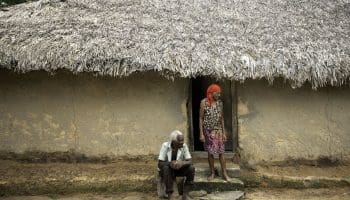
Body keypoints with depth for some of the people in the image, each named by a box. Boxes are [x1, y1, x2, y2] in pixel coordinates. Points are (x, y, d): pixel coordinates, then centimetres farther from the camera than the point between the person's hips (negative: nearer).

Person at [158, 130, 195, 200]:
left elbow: (190, 161, -18)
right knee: (166, 168, -35)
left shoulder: (184, 146, -15)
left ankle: (185, 193, -17)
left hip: (180, 169, 2)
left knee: (191, 168, -25)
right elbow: (159, 164, -22)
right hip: (167, 169, -2)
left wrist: (182, 163, -40)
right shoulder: (165, 146, -22)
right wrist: (170, 163, -42)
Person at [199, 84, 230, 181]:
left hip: (218, 130, 2)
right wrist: (201, 133, -10)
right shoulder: (204, 102, -8)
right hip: (208, 131, -2)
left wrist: (224, 132, 6)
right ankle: (212, 173, 20)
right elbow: (201, 118, -7)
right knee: (210, 152, 7)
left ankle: (224, 173, 9)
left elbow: (222, 118, 8)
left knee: (221, 152, 1)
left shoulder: (220, 103, 3)